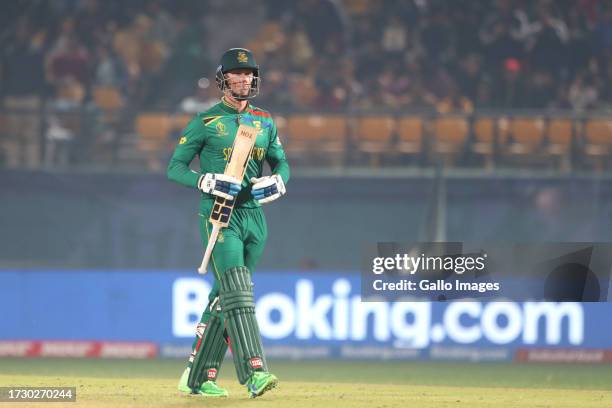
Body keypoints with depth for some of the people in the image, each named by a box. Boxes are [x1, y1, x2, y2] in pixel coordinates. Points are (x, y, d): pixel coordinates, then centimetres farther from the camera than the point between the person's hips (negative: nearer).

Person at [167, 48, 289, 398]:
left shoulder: (265, 122, 15)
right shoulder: (206, 122, -1)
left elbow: (281, 163, 20)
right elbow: (175, 167, -1)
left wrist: (277, 181, -4)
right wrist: (207, 181, -18)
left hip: (254, 215, 6)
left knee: (224, 297, 8)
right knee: (237, 292, -18)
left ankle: (198, 377, 16)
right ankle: (254, 372, -29)